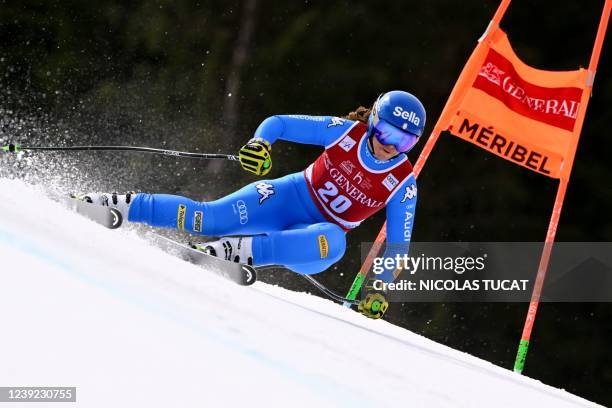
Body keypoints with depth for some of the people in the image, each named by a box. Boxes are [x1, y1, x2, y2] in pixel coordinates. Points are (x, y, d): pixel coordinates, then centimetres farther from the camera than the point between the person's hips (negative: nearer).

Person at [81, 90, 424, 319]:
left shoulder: (404, 185, -12)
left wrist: (379, 290, -16)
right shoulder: (346, 131, -12)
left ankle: (237, 251, -47)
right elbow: (279, 123, -7)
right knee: (207, 218, -21)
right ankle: (117, 206, -10)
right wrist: (260, 143, -30)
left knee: (334, 244, -40)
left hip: (315, 233, 0)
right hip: (290, 196, 1)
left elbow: (398, 245, -4)